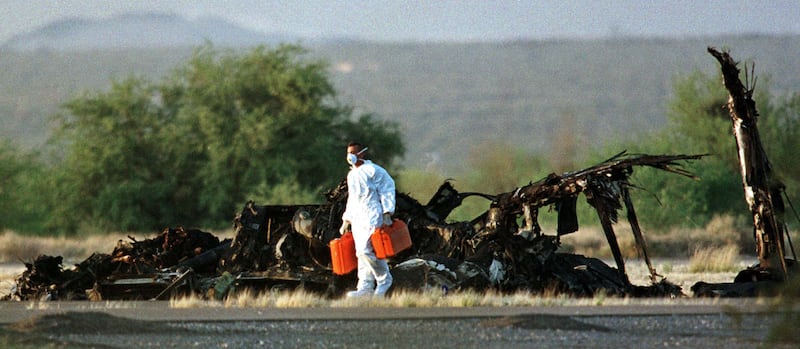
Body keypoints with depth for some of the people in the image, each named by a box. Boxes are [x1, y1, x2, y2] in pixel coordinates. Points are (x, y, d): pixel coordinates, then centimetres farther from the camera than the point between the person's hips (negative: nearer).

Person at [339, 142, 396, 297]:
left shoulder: (373, 171, -6)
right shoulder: (351, 175, 20)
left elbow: (387, 191, -8)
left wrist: (387, 214, -14)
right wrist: (346, 221, 26)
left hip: (372, 217, -8)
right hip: (357, 219, 8)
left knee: (366, 250, -16)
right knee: (361, 252, 5)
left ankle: (384, 280, -2)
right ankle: (365, 287, 7)